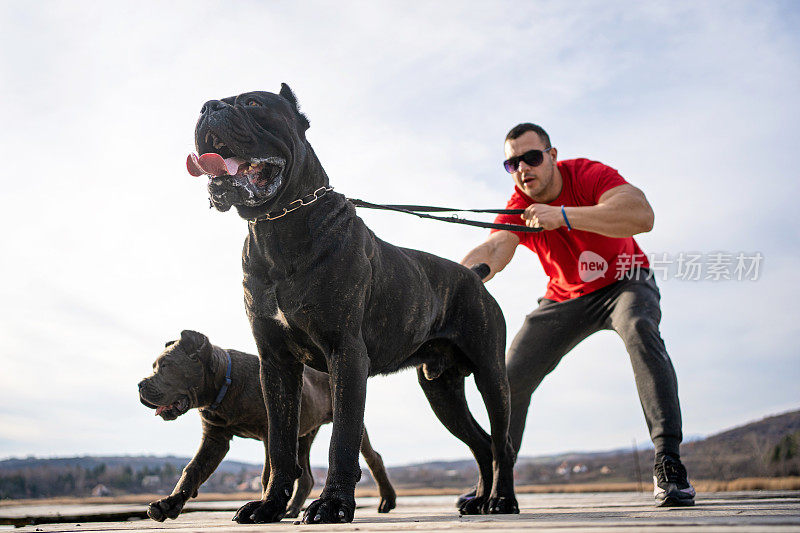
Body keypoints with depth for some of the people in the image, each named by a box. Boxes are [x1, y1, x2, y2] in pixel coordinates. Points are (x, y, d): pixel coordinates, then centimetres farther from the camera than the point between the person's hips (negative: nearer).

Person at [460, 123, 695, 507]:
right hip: (566, 298, 4)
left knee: (640, 330, -37)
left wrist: (563, 215, -51)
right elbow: (494, 250, -35)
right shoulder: (518, 209, -15)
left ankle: (668, 464, -36)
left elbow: (642, 216, -44)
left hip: (624, 283, -4)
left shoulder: (589, 175, -26)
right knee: (512, 377, -2)